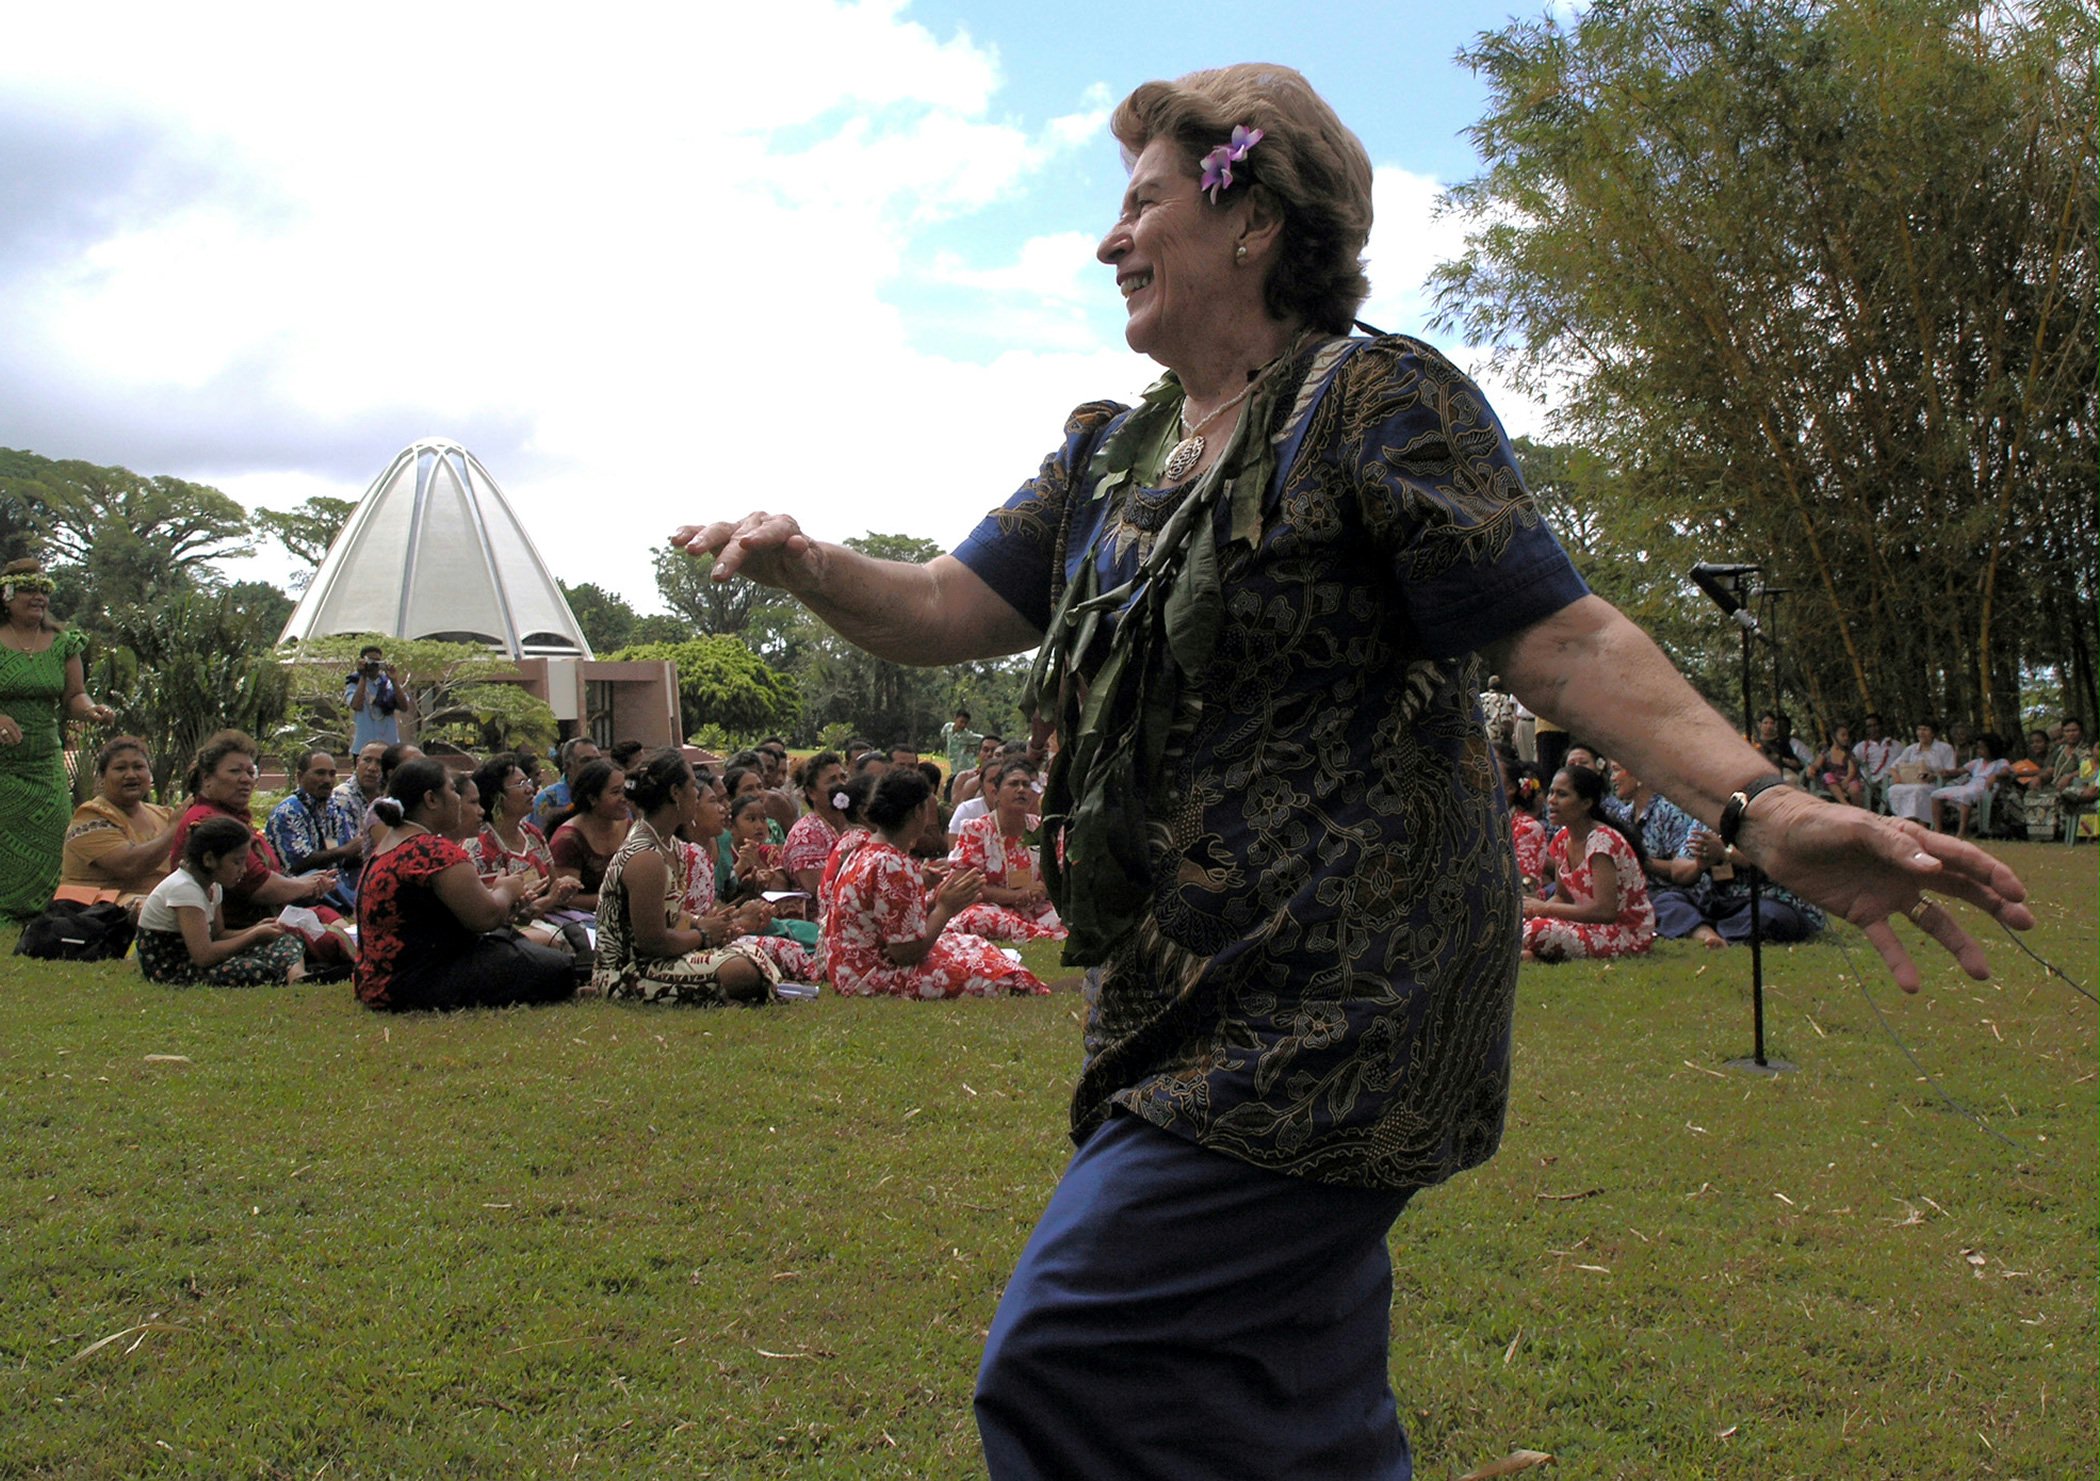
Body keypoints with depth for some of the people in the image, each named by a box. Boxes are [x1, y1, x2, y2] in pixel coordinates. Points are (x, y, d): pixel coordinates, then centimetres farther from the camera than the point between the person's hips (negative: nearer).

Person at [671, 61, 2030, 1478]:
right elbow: (943, 612, 14)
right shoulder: (1110, 454, 16)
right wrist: (801, 557, -6)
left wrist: (1762, 805, -27)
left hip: (1331, 1006, -8)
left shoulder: (1378, 402, -8)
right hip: (1197, 1006, 8)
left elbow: (1563, 639, -13)